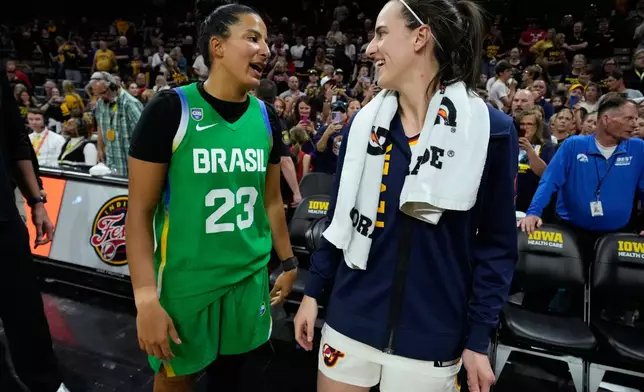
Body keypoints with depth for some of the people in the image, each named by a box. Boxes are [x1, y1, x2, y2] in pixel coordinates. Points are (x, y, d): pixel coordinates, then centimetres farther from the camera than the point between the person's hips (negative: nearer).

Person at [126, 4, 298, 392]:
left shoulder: (267, 118, 2)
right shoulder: (171, 109, -13)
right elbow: (140, 212, -11)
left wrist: (288, 262, 14)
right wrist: (146, 299, -15)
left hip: (251, 278, 4)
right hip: (186, 283, -4)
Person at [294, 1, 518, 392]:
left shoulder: (490, 129, -10)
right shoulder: (364, 122, 0)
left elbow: (497, 244, -5)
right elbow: (339, 218, 6)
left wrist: (479, 338, -4)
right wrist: (313, 291, 7)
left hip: (430, 337, -2)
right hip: (350, 321, 3)